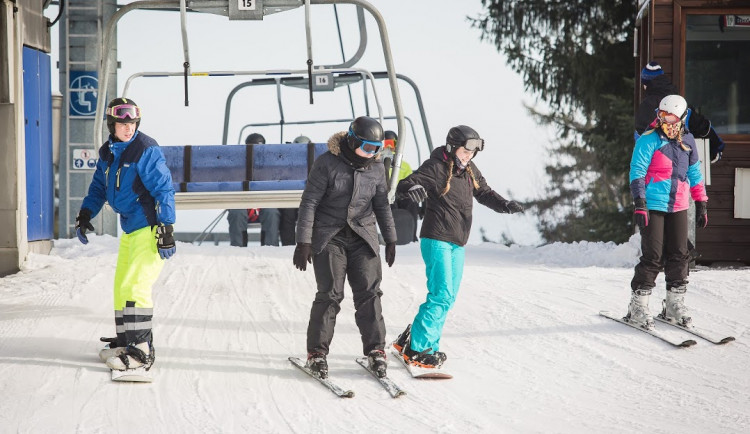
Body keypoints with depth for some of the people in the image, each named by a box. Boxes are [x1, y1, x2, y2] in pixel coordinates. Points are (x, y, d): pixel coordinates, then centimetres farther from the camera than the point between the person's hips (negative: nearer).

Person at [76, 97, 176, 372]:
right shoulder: (107, 152, 9)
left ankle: (140, 352, -11)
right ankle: (126, 341, 25)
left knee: (135, 286, -13)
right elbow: (99, 187, 21)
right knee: (121, 286, 14)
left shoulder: (146, 150, -15)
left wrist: (166, 230, -22)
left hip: (150, 228, -9)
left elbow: (163, 190, -17)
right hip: (129, 228, 9)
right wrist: (85, 214, 7)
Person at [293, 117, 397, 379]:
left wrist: (390, 239, 15)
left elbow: (381, 205, 15)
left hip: (363, 236, 4)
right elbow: (309, 203, -10)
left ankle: (375, 350, 5)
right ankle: (317, 352, 1)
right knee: (330, 294, -8)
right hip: (329, 236, -4)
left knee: (369, 293, -3)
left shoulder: (376, 167, 4)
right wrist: (303, 241, -13)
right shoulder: (327, 163, -10)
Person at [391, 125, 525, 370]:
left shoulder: (470, 170, 10)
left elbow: (484, 193, 20)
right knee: (442, 295, -15)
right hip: (436, 239, -8)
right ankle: (417, 349, -9)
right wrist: (413, 189, -42)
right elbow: (403, 186, -18)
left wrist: (505, 205, 1)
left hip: (457, 244, 8)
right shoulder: (436, 167, -11)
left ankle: (412, 339, 19)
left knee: (448, 298, 10)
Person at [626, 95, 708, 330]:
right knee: (652, 256, -8)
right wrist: (640, 204, -18)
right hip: (653, 206, -5)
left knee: (679, 255, 5)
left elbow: (694, 174, 19)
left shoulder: (687, 141, 10)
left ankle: (675, 304, 15)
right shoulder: (649, 140, -8)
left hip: (678, 207, 6)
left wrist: (701, 204, 16)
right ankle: (638, 307, -1)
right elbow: (636, 172, -11)